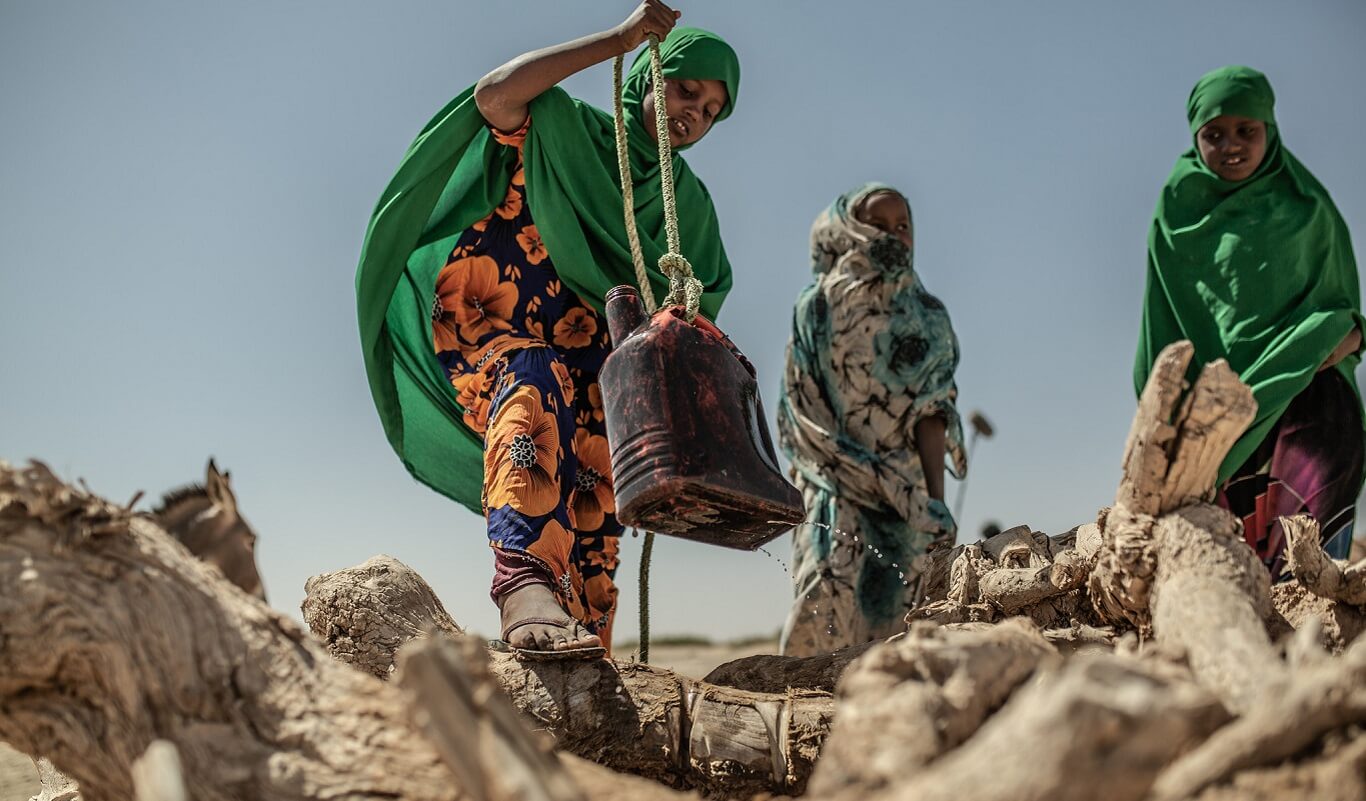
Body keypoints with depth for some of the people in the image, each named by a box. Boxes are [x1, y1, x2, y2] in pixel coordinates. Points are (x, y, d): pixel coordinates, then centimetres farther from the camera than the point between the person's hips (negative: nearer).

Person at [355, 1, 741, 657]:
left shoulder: (689, 203, 19)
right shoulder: (564, 129, 7)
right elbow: (494, 96, -14)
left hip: (584, 353, 5)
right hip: (484, 320, -5)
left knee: (594, 492, -16)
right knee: (535, 391, -36)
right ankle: (524, 584, -57)